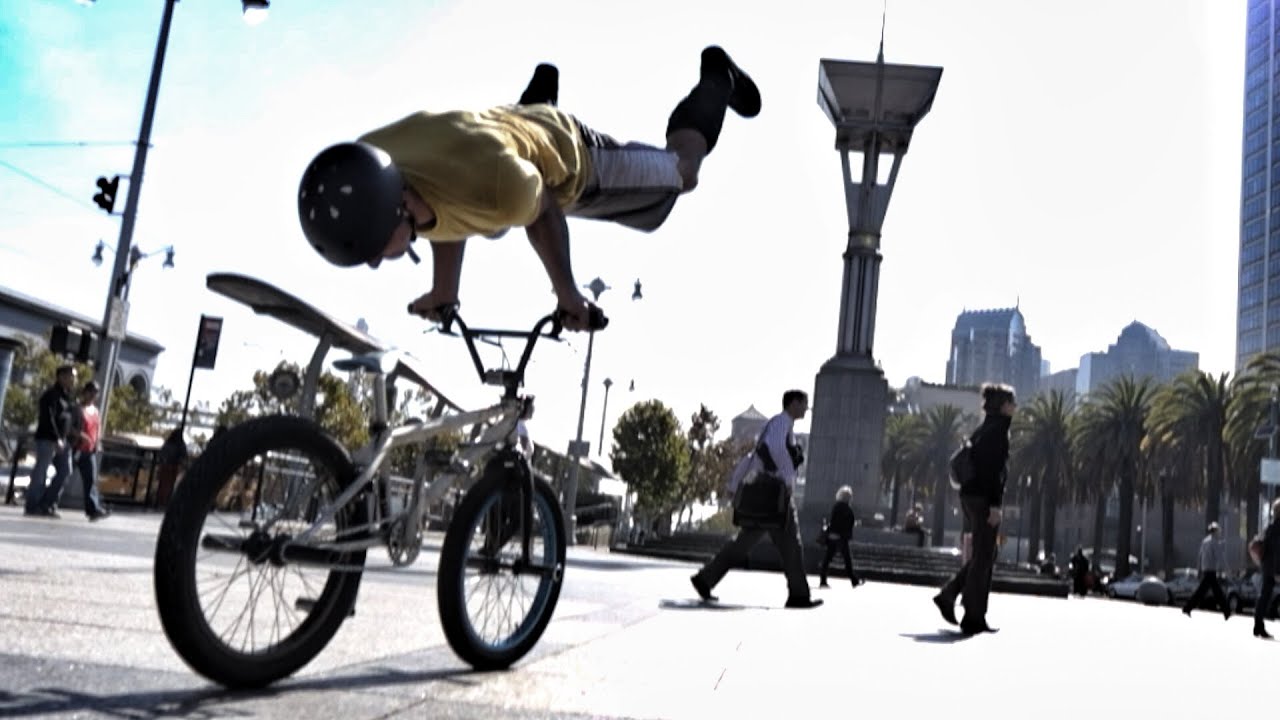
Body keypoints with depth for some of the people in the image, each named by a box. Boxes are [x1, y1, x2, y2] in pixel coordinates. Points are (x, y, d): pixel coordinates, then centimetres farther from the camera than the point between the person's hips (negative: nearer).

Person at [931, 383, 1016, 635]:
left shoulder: (983, 429, 17)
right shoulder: (998, 429, -10)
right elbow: (994, 469, -18)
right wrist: (995, 505, -19)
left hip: (970, 495, 9)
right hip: (984, 498, -9)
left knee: (981, 555, 16)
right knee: (983, 558, -2)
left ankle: (948, 595, 12)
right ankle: (973, 618, 4)